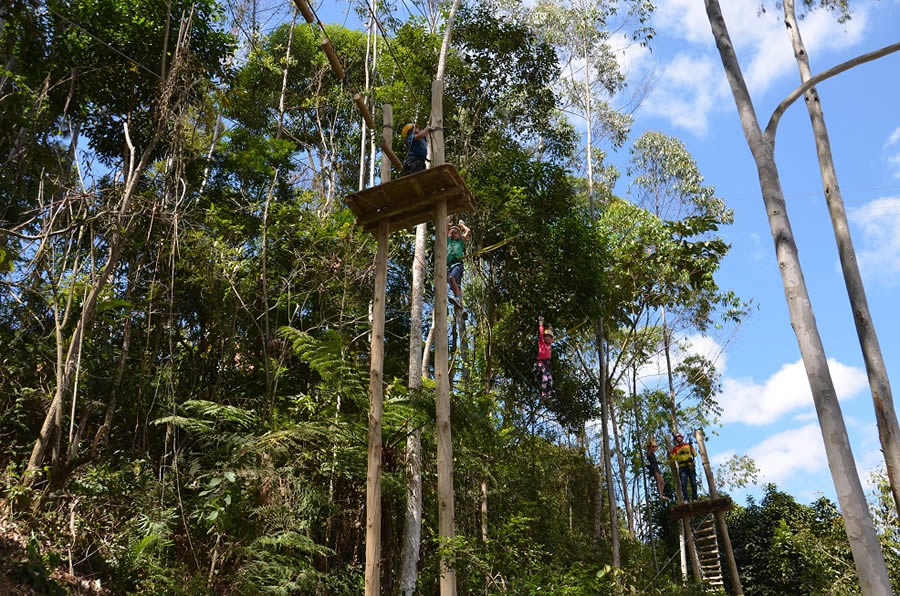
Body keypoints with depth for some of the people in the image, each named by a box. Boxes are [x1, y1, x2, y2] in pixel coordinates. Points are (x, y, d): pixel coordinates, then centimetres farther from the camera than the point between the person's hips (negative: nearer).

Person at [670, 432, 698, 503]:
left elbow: (695, 454, 6)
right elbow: (674, 458, 7)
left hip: (690, 466, 0)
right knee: (684, 484, -10)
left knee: (693, 483, -3)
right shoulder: (675, 448, 13)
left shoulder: (688, 445, 12)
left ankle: (695, 499, 1)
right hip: (682, 467, 0)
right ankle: (686, 500, -13)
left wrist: (691, 447, -7)